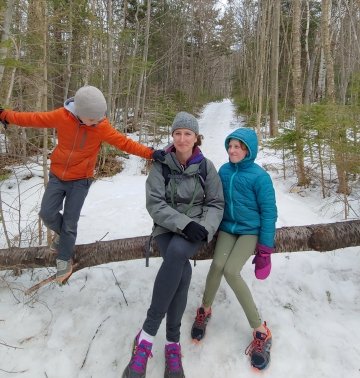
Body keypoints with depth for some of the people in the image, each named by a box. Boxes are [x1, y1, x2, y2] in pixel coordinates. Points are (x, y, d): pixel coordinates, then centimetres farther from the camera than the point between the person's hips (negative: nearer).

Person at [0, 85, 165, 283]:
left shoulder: (102, 126, -18)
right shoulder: (62, 116, -15)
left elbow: (124, 142, -18)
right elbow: (34, 118, -2)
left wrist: (150, 153, -27)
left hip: (80, 180, -2)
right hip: (57, 176, 2)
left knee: (70, 222, 1)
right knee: (47, 213, 0)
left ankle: (64, 258, 22)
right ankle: (61, 233, 34)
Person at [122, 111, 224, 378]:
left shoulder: (206, 166, 1)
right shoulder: (161, 165, -2)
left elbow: (216, 204, 3)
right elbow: (155, 204, -8)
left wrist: (204, 228, -17)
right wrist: (184, 223, -22)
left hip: (197, 228, 0)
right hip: (167, 228, 0)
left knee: (177, 252, -34)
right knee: (183, 271, -31)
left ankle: (147, 335, -25)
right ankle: (173, 342, -17)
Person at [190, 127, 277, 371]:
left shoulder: (259, 176, -13)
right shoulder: (224, 170, -1)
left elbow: (269, 213, -9)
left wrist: (265, 249, -9)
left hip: (250, 231, -3)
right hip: (227, 228, 4)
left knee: (231, 271, -22)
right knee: (217, 265, -21)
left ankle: (261, 332, -6)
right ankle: (205, 310, 8)